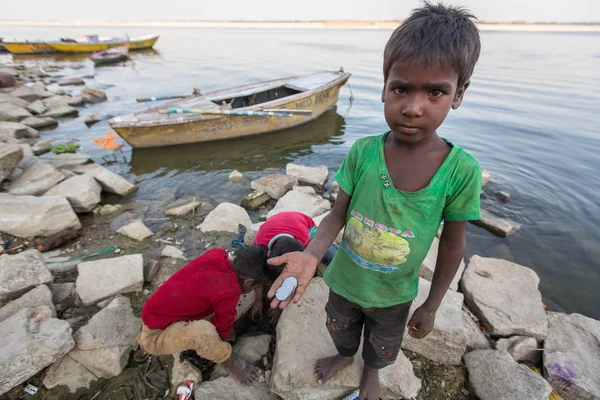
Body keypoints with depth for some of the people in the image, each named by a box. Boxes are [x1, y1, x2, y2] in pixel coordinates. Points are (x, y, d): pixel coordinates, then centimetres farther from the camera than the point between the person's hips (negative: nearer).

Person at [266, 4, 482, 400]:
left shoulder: (461, 171, -24)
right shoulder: (362, 152, -22)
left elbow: (452, 244, -11)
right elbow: (338, 214, -13)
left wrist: (431, 305, -2)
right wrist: (312, 254, -31)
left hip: (394, 295, 0)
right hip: (344, 280, 1)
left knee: (383, 345, 31)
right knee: (340, 328, 32)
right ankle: (345, 355, 68)